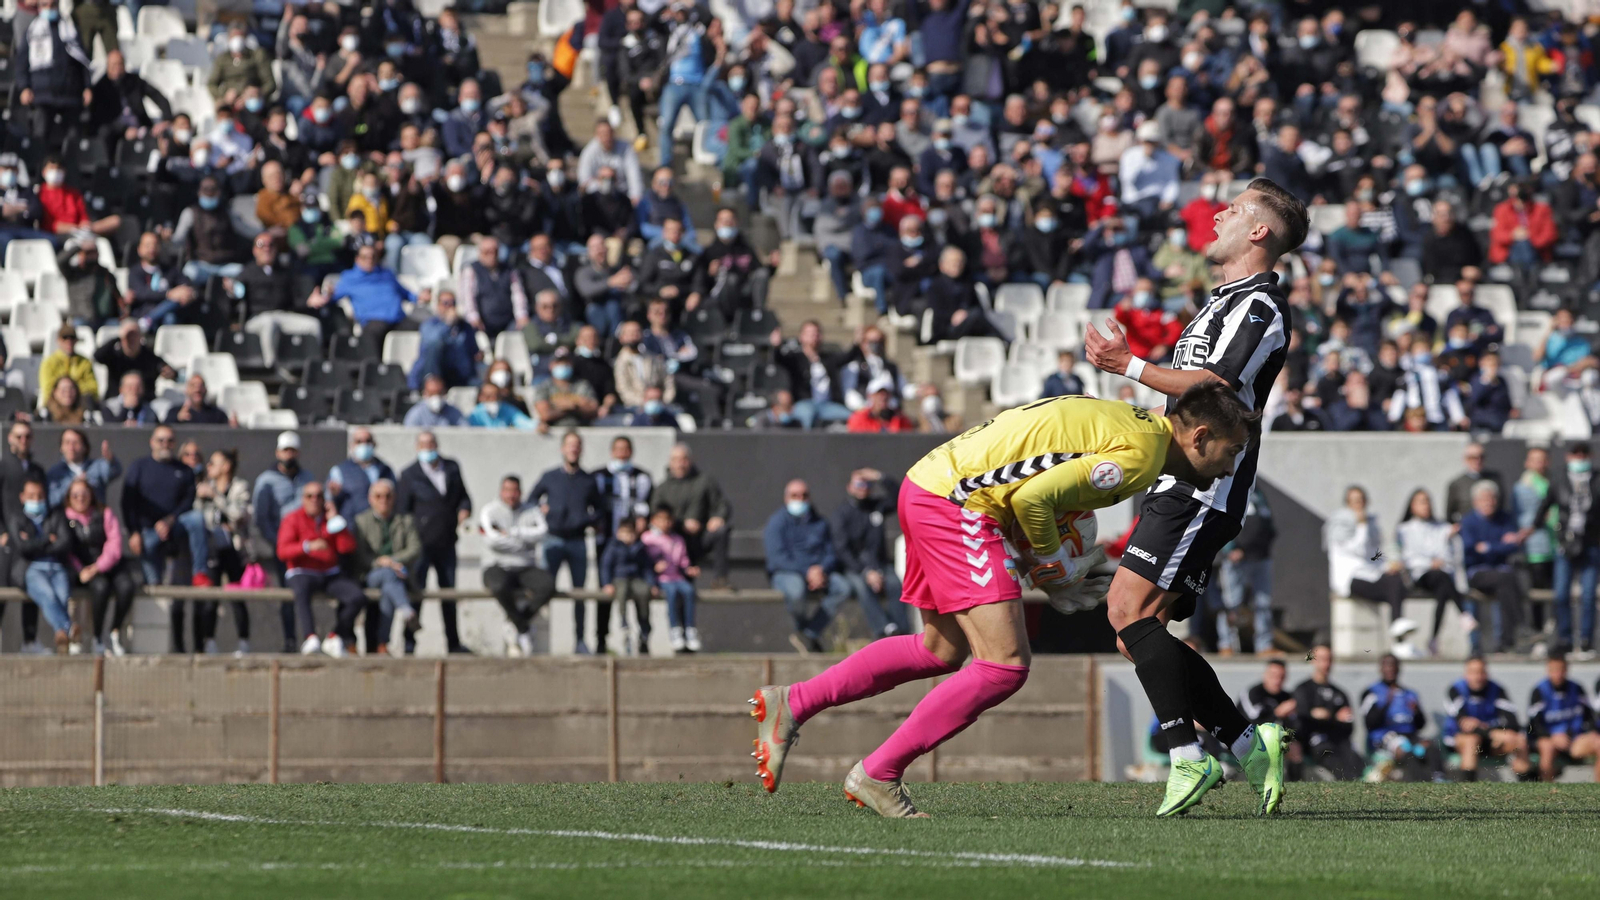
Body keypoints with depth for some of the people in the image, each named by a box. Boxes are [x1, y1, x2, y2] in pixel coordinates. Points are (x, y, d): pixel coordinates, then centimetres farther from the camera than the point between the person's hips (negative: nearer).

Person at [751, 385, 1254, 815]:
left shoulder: (1130, 423, 15)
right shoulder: (1141, 453, -17)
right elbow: (1032, 498, -22)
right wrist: (1056, 567, -6)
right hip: (956, 503, -10)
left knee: (943, 651, 25)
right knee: (1005, 665, -12)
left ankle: (792, 703, 28)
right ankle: (878, 774, -5)